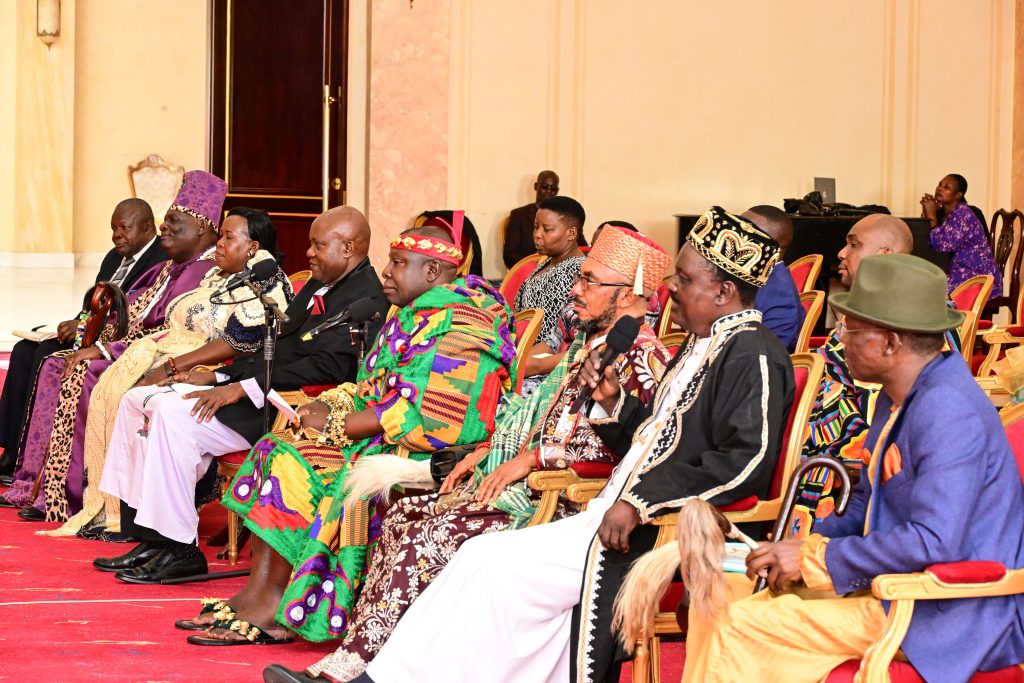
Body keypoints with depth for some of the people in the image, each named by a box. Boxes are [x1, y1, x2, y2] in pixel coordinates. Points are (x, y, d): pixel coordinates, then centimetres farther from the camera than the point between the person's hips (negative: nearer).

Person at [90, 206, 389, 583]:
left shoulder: (364, 298, -13)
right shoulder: (319, 287, 20)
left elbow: (327, 367, -23)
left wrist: (241, 389, -23)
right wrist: (219, 376, 9)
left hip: (281, 410, -11)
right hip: (254, 390, 11)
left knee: (174, 415, -27)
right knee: (137, 401, 6)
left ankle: (179, 550, -18)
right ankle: (152, 538, 2)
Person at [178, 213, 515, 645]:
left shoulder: (455, 326, -16)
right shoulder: (418, 315, 18)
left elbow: (413, 415, -23)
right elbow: (376, 391, 21)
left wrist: (335, 426, -15)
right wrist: (334, 405, 1)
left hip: (425, 458, -11)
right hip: (385, 446, 11)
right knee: (279, 455, -1)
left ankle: (274, 606, -11)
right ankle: (260, 594, -8)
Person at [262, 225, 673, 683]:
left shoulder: (640, 356, -14)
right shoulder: (588, 342, 18)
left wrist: (531, 458, -19)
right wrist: (489, 450, 11)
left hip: (565, 502, -10)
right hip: (533, 488, 10)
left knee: (428, 537, -21)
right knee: (403, 516, 0)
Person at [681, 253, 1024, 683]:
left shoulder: (949, 413, -22)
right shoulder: (900, 398, 11)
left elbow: (933, 542, -30)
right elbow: (867, 502, 23)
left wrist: (814, 558, -20)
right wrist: (805, 546, 3)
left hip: (949, 618, -10)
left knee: (739, 630, -16)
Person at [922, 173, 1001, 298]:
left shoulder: (962, 214, -15)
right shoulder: (941, 212, 8)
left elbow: (943, 246, -23)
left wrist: (932, 216, -19)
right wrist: (925, 214, -6)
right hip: (955, 270, 8)